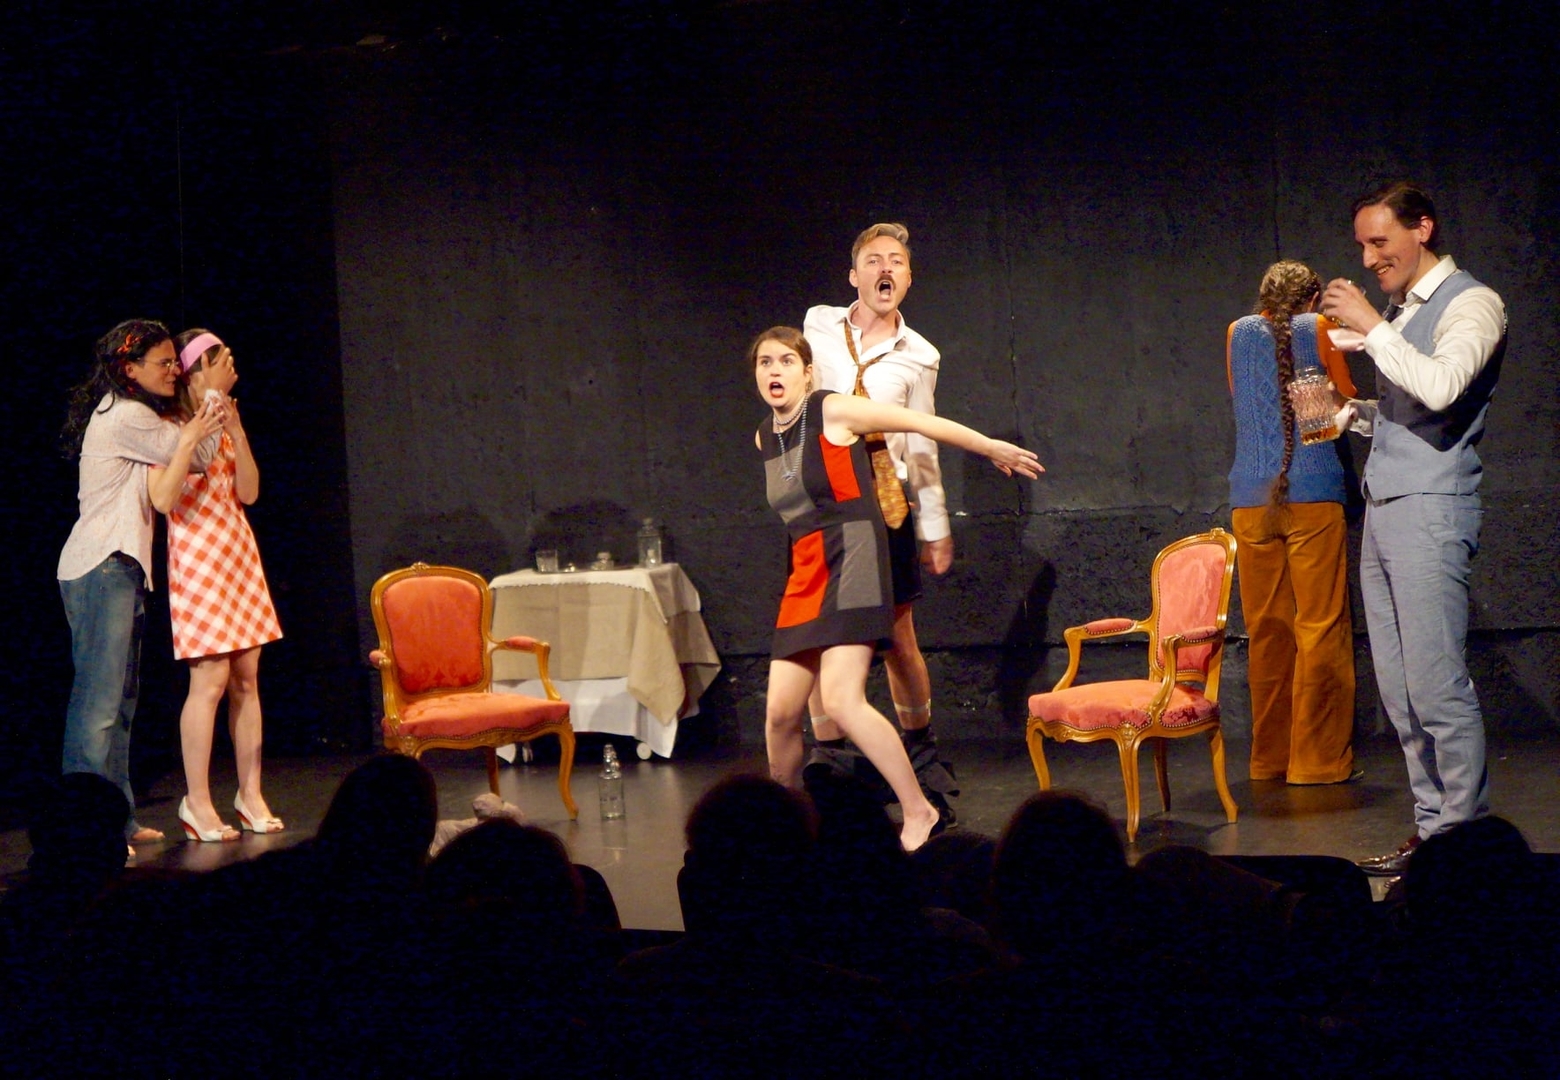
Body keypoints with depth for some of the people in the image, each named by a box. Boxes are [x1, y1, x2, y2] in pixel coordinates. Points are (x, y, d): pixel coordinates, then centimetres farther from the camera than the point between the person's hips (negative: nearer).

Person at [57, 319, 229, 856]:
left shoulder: (125, 415, 20)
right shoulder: (127, 417, -11)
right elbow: (198, 457, -5)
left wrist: (193, 430, 3)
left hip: (119, 569, 11)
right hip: (101, 569, -11)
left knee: (119, 700, 10)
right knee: (100, 701, -12)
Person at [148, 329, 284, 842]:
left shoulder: (223, 419, 15)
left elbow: (248, 492, 7)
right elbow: (162, 499, -20)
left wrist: (236, 430, -4)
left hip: (238, 555, 7)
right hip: (197, 558, -7)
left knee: (246, 678, 6)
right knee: (211, 679, -10)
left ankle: (250, 794, 12)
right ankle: (197, 804, -4)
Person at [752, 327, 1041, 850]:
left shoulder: (833, 411, -5)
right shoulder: (763, 439, 15)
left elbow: (923, 423, 2)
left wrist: (993, 449, 10)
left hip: (850, 561, -7)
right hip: (805, 573, 7)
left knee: (842, 701, -21)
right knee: (780, 712, 1)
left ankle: (918, 811, -12)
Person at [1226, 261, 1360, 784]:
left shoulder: (1238, 333, 12)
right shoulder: (1318, 329, 4)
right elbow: (1349, 401, 13)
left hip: (1251, 500, 3)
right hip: (1314, 495, -3)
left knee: (1267, 632, 9)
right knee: (1321, 630, 0)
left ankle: (1270, 759, 11)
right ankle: (1319, 759, -1)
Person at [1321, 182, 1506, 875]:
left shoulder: (1470, 305, -7)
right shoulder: (1400, 311, 19)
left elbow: (1440, 388, -25)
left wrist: (1370, 326, -18)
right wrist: (1348, 410, 11)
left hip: (1430, 510, -9)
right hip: (1383, 508, 9)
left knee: (1435, 686, -10)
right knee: (1398, 687, 9)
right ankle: (1433, 827, 14)